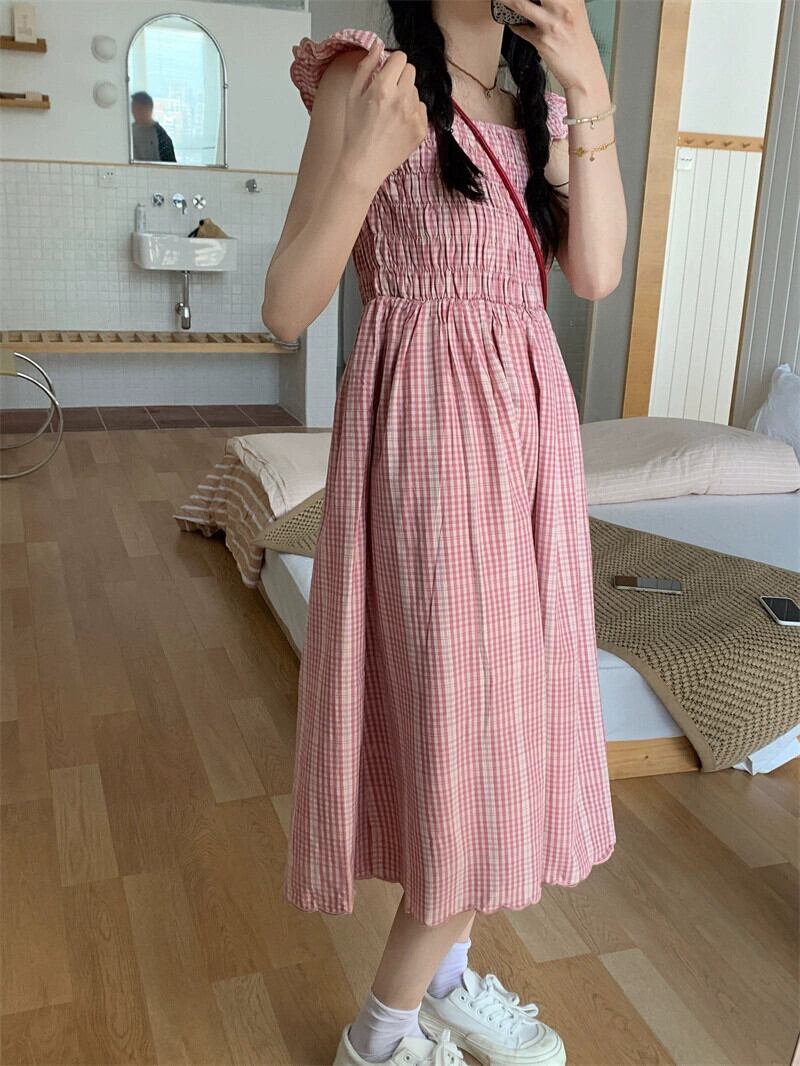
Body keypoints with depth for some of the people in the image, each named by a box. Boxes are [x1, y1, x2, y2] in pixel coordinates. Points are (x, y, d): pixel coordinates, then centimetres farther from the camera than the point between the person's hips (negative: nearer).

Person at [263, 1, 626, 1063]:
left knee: (508, 710, 12)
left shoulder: (539, 103, 14)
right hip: (428, 428, -7)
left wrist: (591, 95, -6)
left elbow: (597, 270, -1)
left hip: (529, 422, 7)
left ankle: (448, 971, 33)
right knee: (465, 720, -4)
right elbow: (285, 310, -9)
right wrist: (364, 163, -21)